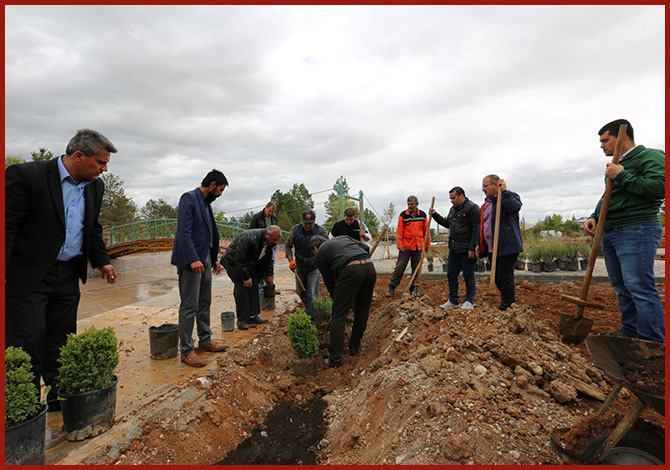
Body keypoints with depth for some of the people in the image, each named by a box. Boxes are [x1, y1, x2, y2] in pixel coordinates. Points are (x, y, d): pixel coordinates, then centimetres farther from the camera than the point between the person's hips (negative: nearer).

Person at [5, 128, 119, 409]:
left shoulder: (95, 186, 6)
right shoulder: (26, 175, -14)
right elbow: (8, 225, -15)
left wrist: (102, 261, 9)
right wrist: (5, 273, -18)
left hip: (68, 276, 6)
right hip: (28, 277, -6)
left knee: (61, 341, 13)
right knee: (27, 342, 1)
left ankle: (59, 396, 26)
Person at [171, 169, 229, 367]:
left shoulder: (206, 202, 17)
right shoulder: (189, 198, -11)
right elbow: (184, 231, -20)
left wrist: (214, 259, 17)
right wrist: (193, 259, -26)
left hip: (205, 258, 9)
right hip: (191, 261, -9)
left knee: (204, 303, 16)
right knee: (189, 307, -3)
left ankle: (205, 341, 27)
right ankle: (186, 351, 6)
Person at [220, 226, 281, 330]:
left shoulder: (269, 242, -7)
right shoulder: (249, 238, -34)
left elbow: (268, 259, 10)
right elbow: (240, 260, -30)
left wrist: (269, 274, 8)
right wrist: (246, 277, -25)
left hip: (250, 264, 8)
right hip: (234, 262, -8)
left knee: (254, 287, 1)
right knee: (241, 287, -14)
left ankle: (253, 316, 8)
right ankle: (241, 320, -7)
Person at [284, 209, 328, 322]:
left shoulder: (321, 231, -16)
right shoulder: (295, 230, -11)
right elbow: (288, 246, 0)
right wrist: (290, 259, -14)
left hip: (314, 267, -3)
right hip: (299, 266, 3)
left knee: (312, 293, -7)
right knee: (300, 291, 14)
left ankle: (312, 318, 3)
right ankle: (311, 309, 38)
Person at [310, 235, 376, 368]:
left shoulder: (319, 254, 18)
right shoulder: (343, 238, 33)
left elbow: (329, 281, 19)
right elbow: (366, 248, 21)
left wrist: (336, 298, 32)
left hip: (350, 271, -6)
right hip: (370, 267, 6)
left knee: (339, 315, 3)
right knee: (362, 311, 20)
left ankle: (334, 358, 6)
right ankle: (354, 347, 33)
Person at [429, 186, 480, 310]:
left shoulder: (472, 208, -9)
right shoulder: (453, 209, 17)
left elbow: (477, 229, -15)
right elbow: (447, 223, 30)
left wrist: (473, 248, -20)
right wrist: (435, 215, 18)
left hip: (467, 249, -8)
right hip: (454, 249, 8)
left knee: (468, 276, 2)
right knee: (451, 274, 10)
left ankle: (469, 301, 14)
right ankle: (453, 300, 21)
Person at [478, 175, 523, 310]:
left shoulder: (510, 196, -5)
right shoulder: (486, 203, 18)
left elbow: (514, 207, -29)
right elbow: (482, 225, 21)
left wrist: (505, 191, -22)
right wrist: (479, 244, 15)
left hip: (506, 247, -8)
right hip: (492, 248, 8)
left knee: (505, 277, -3)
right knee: (497, 278, 15)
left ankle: (506, 307, 9)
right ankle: (511, 299, 32)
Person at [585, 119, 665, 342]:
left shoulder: (651, 156, -4)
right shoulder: (617, 165, 22)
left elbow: (660, 187, -19)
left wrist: (622, 177, -14)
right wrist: (594, 217, 10)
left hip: (636, 231, -9)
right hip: (610, 232, 9)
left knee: (639, 287, -10)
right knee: (621, 287, 11)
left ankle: (654, 342, -2)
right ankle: (630, 331, 21)